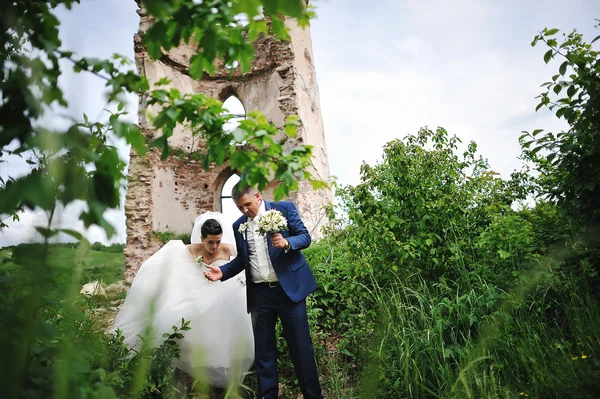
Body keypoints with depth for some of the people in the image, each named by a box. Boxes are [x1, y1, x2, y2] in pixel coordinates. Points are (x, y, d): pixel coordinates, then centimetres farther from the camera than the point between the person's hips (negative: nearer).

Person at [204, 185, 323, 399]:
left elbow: (305, 236, -5)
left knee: (300, 345, 5)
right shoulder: (238, 225, 10)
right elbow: (242, 259, 16)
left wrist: (287, 243, -25)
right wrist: (222, 271, 0)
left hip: (289, 288, -3)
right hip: (260, 293, 4)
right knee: (263, 349, 11)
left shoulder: (284, 208, -3)